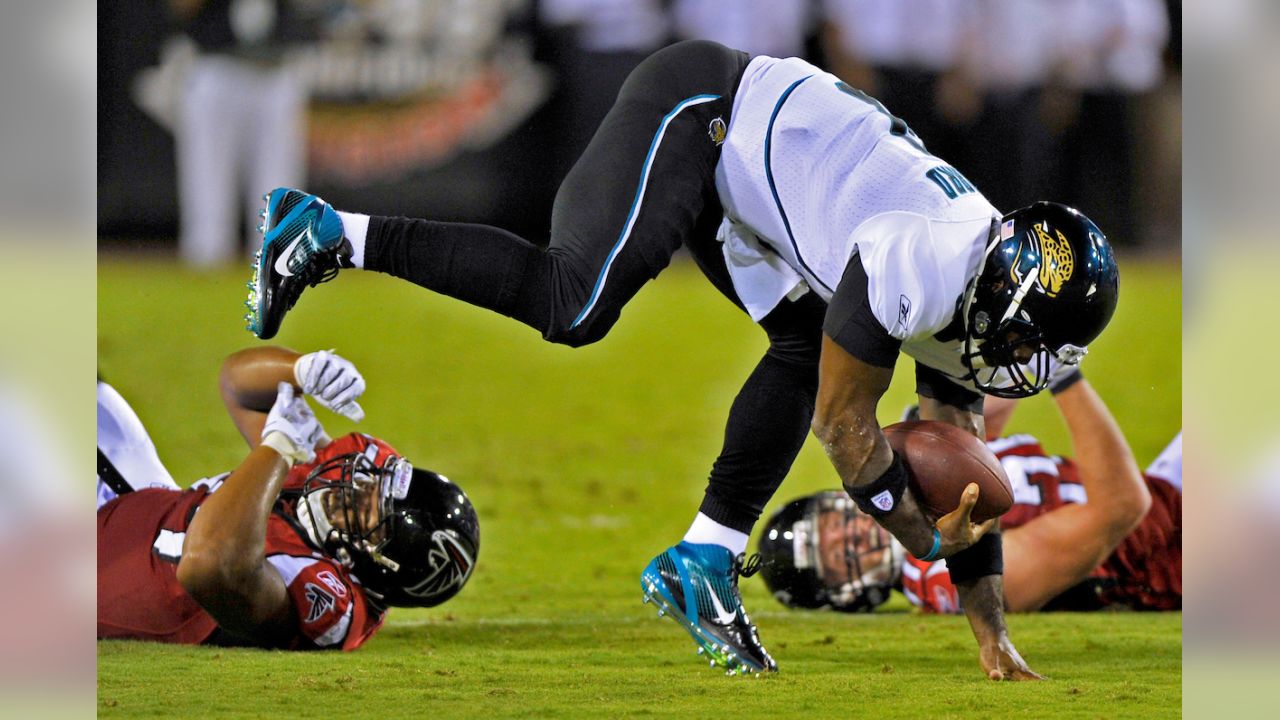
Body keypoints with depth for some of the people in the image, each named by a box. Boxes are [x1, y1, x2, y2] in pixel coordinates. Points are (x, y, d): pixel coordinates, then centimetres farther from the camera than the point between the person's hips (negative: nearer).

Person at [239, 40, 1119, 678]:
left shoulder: (968, 299, 2)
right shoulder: (920, 266, -26)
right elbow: (844, 423, -18)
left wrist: (992, 635, 11)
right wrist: (925, 538, -5)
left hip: (740, 166, 9)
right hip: (700, 113, -9)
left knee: (807, 351, 1)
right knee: (573, 304, -22)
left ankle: (705, 561, 1)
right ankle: (330, 235, -16)